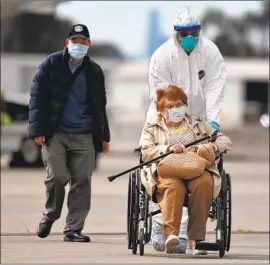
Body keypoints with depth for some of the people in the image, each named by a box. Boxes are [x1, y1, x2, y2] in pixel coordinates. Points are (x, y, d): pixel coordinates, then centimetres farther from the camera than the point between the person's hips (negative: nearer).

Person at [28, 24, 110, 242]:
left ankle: (74, 228, 5)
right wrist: (38, 130, -9)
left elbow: (100, 106, 21)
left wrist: (104, 136, 16)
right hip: (55, 134, -3)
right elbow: (37, 97, -1)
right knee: (57, 177, -12)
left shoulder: (94, 71, 13)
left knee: (82, 181, -3)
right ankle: (50, 215, 14)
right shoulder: (51, 64, 3)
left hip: (84, 136, 3)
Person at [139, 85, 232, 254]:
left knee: (204, 183, -37)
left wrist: (208, 147, -2)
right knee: (173, 186, -40)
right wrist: (168, 149, -12)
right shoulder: (152, 128, 24)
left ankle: (195, 238, -37)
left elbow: (226, 142, 20)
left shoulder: (198, 124, 28)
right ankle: (171, 233, -52)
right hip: (167, 171, -1)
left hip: (196, 169, 1)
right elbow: (145, 153, 6)